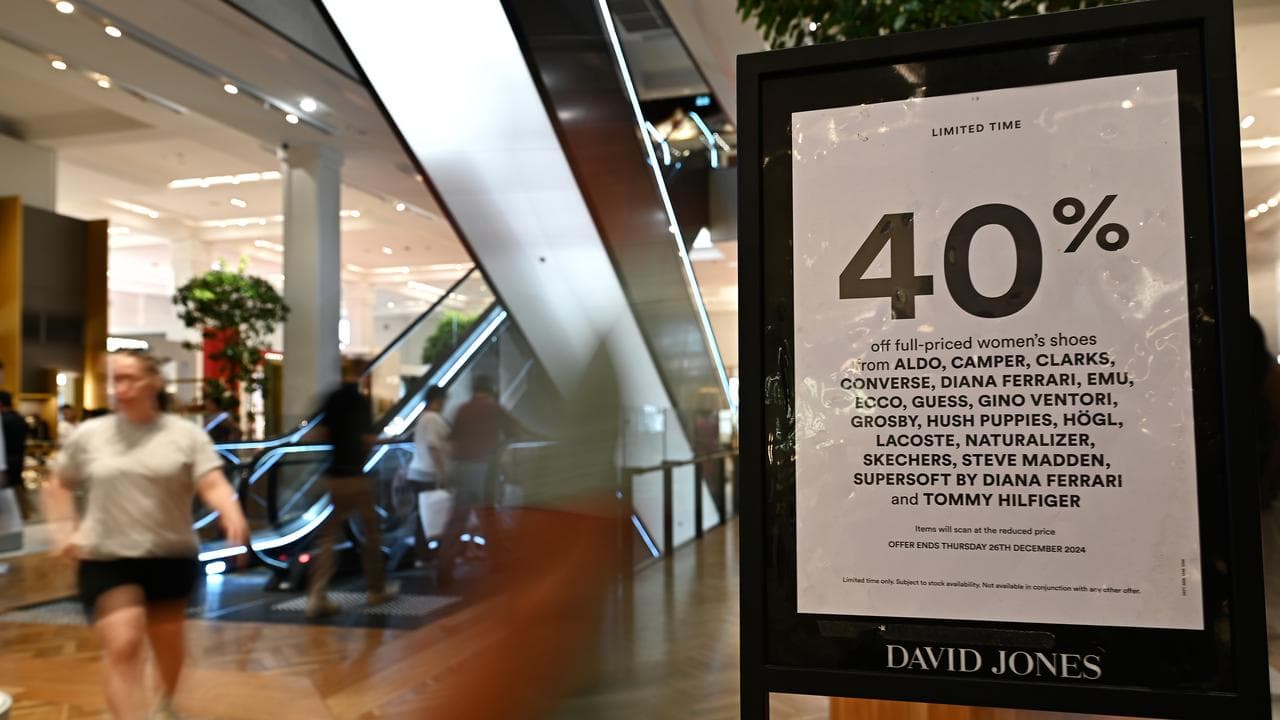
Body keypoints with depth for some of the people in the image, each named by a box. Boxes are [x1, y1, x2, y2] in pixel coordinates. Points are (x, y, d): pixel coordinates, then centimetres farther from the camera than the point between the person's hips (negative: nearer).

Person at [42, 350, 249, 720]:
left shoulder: (186, 434, -4)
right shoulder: (89, 434, 2)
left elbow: (213, 484, -15)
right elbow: (58, 486, 16)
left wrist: (232, 513, -36)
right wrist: (65, 529, 1)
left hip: (171, 557, 1)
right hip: (106, 559, 0)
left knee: (167, 641, 18)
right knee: (122, 648, -13)